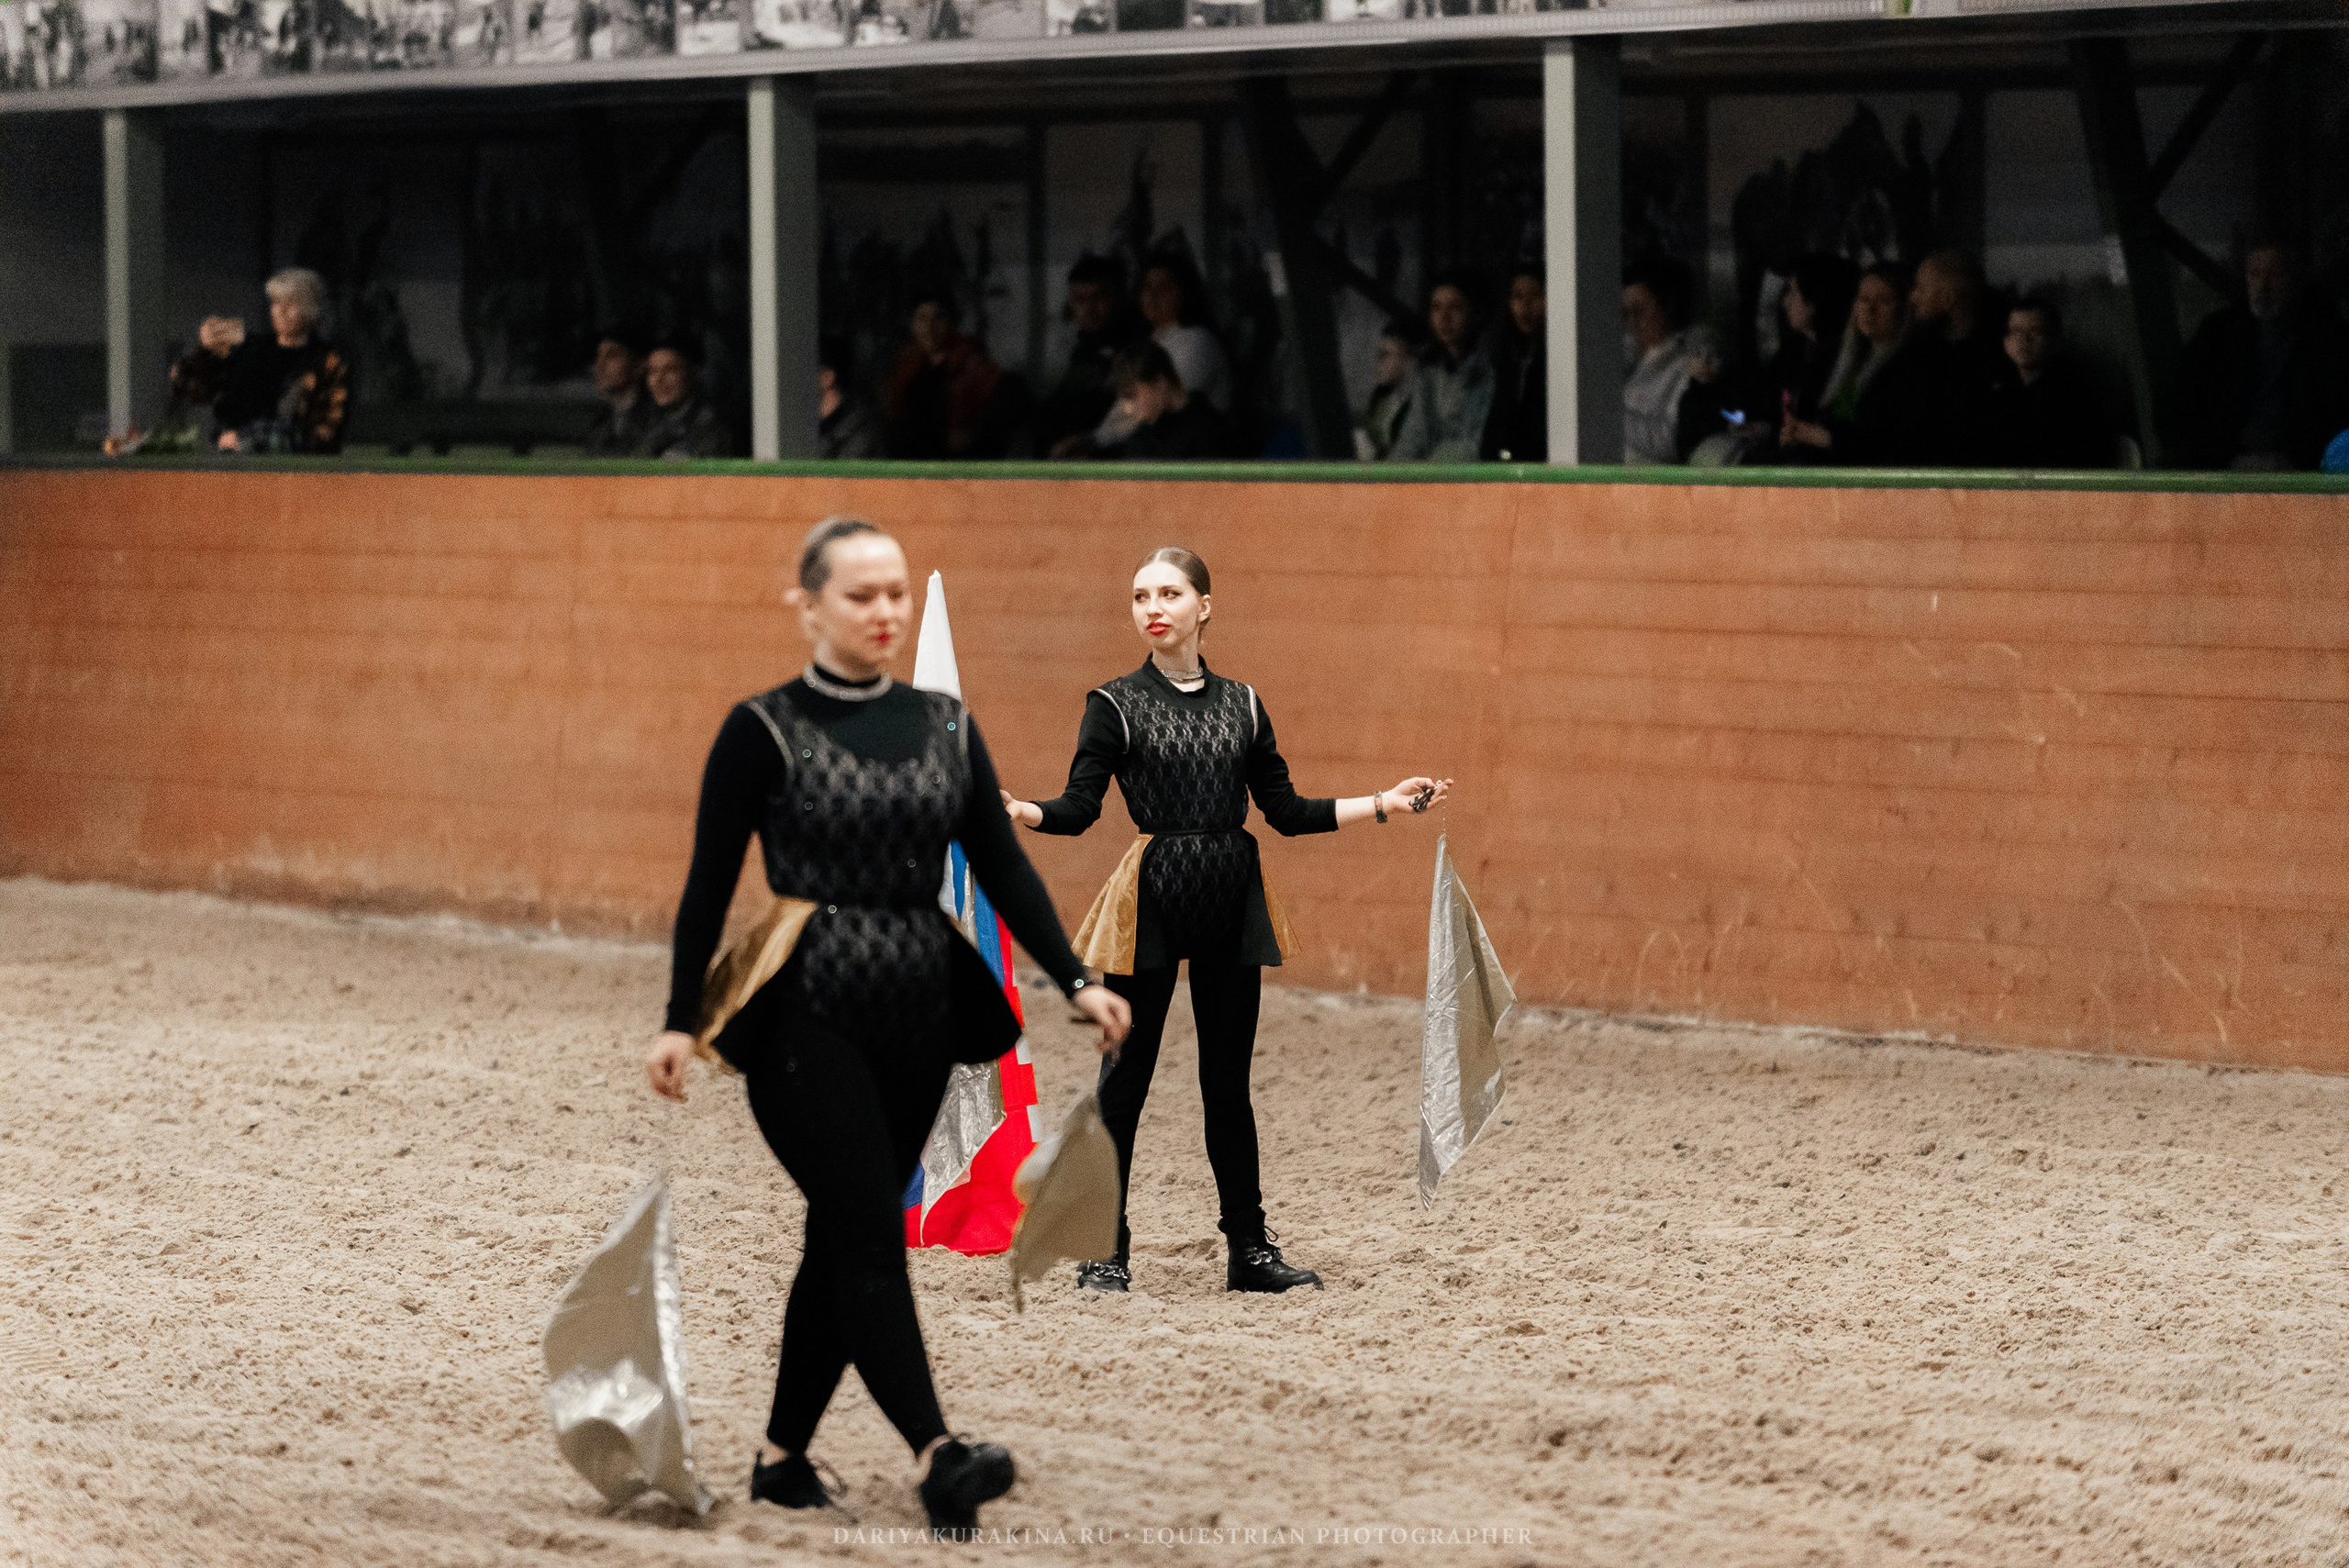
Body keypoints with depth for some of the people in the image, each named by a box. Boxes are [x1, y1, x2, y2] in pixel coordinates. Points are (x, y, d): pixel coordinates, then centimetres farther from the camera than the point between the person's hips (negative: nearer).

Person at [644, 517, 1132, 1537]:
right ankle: (934, 1452, -25)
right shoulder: (764, 731, -4)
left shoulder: (945, 726, 9)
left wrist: (1074, 981, -2)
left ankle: (781, 1455, 19)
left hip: (918, 1023, 5)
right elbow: (709, 886, -4)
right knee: (868, 1234, -14)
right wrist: (681, 1022, -9)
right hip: (806, 1019, -5)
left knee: (844, 1241, 9)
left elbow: (1002, 866, 8)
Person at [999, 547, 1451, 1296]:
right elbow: (1079, 807, -8)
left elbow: (1285, 810, 13)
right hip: (1152, 898, -3)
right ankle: (1106, 1252, 6)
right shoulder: (1116, 705, 0)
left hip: (1233, 901, 3)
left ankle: (1250, 1249, 16)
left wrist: (1385, 803, 12)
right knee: (1124, 1079, -1)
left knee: (1229, 1080, 9)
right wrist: (1017, 811, -27)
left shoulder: (1241, 705, 10)